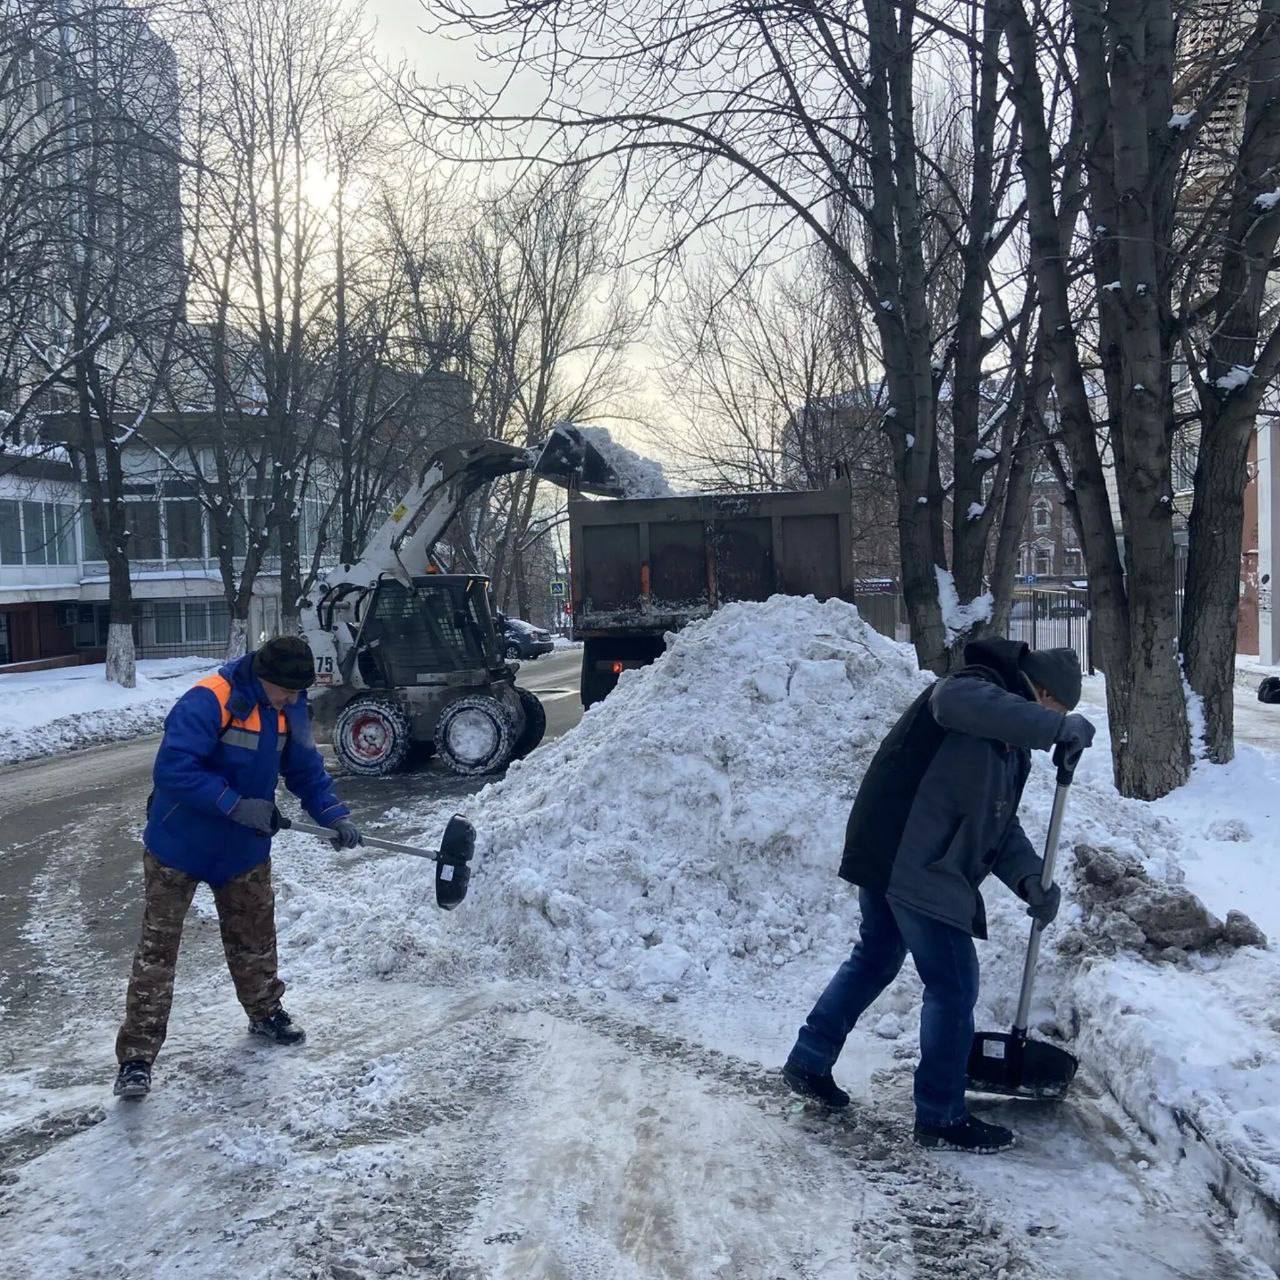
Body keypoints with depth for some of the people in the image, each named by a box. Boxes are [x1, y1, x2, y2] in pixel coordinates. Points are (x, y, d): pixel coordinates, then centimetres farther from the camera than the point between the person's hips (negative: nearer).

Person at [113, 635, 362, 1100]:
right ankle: (136, 1057, 7)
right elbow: (173, 770, -32)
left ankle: (266, 1013, 41)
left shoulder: (289, 709, -3)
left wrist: (334, 815, -6)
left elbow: (306, 769, 6)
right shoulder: (206, 702, -27)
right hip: (180, 847, -6)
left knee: (255, 938, 19)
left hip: (244, 849, 6)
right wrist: (236, 804, -33)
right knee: (157, 949, -1)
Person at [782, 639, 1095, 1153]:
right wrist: (1058, 727, -36)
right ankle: (941, 1117, 14)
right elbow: (958, 700, -38)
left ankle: (809, 1063, 38)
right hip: (914, 866, -11)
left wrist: (1030, 878, 0)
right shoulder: (979, 689, -11)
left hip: (887, 858, 11)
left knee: (874, 959, 24)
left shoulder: (1013, 742, 20)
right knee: (953, 986, 0)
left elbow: (1001, 824, 18)